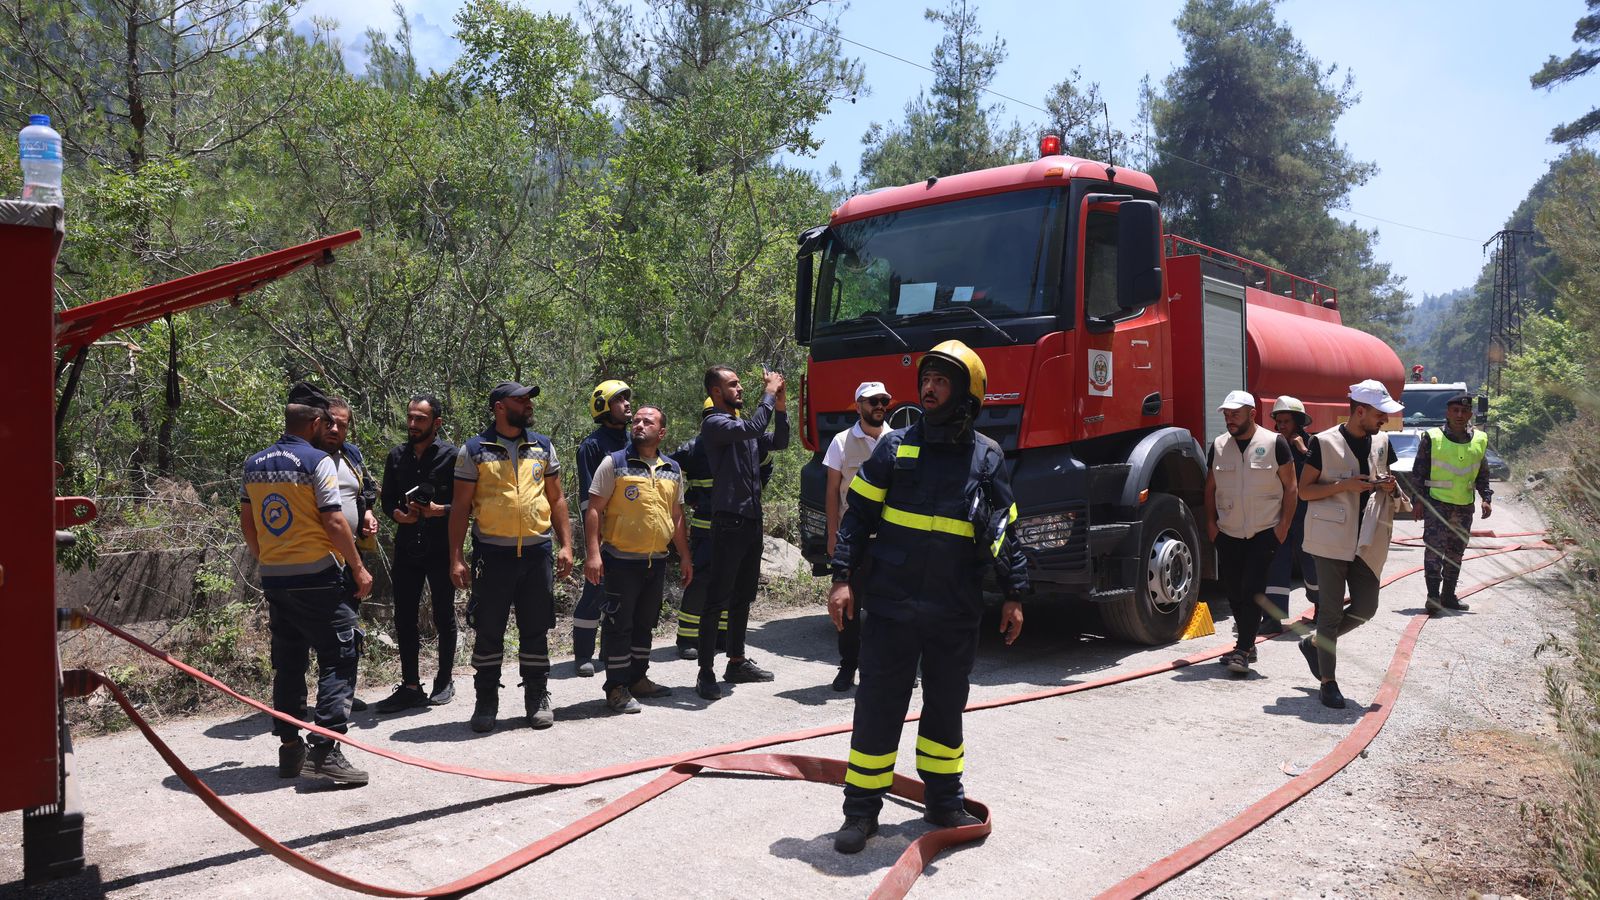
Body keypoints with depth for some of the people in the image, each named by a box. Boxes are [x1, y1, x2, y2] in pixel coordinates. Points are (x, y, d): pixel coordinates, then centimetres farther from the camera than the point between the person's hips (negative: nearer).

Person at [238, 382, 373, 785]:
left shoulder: (255, 463, 10)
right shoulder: (318, 461, -11)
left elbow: (246, 521, 15)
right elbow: (334, 522, -14)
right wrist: (359, 568, -7)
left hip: (273, 578, 7)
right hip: (316, 576, -7)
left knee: (288, 662, 14)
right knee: (338, 659, -3)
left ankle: (289, 748, 20)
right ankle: (325, 749, -10)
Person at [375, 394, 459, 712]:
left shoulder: (451, 455, -6)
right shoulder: (397, 456, 9)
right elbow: (387, 500, 14)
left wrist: (439, 510, -22)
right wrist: (398, 514, -6)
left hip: (441, 548, -4)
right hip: (406, 549, 4)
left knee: (444, 617, 8)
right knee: (404, 618, 6)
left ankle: (445, 681, 22)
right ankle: (410, 686, 15)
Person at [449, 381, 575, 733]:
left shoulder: (543, 446, 10)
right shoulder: (474, 450, 0)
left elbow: (556, 499, 12)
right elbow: (460, 507, 0)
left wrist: (566, 545, 4)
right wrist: (456, 558, -5)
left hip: (537, 551, 3)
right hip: (492, 554, -2)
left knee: (536, 630, 9)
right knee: (487, 631, 5)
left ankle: (538, 698, 21)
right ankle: (486, 702, 18)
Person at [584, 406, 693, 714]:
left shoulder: (673, 469, 11)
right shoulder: (614, 463, -5)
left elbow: (677, 516, 18)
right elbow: (594, 509, -8)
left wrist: (685, 556, 15)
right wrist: (593, 553, -16)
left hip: (657, 561, 5)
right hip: (621, 560, -5)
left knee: (645, 623, 15)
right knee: (618, 624, -1)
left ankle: (638, 678, 28)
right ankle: (617, 688, 7)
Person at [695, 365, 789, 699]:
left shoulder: (743, 425, 16)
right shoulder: (714, 424, -10)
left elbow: (779, 442, 17)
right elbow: (753, 428, -25)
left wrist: (780, 405, 6)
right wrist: (769, 393, -15)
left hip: (752, 521, 9)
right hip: (729, 521, -9)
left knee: (743, 596, 16)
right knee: (718, 598, -6)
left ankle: (737, 662, 26)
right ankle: (706, 672, -2)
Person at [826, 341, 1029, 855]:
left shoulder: (987, 457, 4)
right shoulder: (896, 447, 1)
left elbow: (1005, 531, 8)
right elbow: (857, 516, 2)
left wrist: (1013, 595, 5)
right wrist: (843, 577, -6)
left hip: (955, 613, 1)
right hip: (889, 604, -1)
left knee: (946, 706, 14)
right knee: (878, 706, 3)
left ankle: (944, 801, 30)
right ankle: (861, 809, 14)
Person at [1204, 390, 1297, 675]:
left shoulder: (1274, 443, -3)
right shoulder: (1218, 446, 7)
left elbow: (1290, 487, -1)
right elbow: (1211, 488, 15)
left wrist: (1284, 524, -7)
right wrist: (1211, 521, 5)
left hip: (1265, 532, -4)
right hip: (1228, 534, 4)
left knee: (1253, 590, -10)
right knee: (1234, 592, 9)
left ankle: (1242, 651, -8)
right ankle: (1247, 645, 22)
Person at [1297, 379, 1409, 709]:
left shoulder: (1382, 442, 10)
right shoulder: (1324, 443, -7)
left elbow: (1391, 491, 22)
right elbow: (1304, 490, -6)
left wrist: (1391, 488, -2)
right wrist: (1344, 485, -19)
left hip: (1368, 542, 6)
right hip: (1332, 538, -5)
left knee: (1365, 608, 4)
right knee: (1331, 611, -1)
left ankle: (1314, 644, 28)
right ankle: (1327, 682, 8)